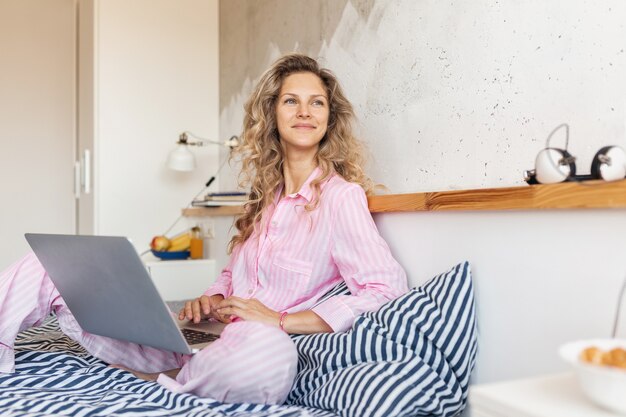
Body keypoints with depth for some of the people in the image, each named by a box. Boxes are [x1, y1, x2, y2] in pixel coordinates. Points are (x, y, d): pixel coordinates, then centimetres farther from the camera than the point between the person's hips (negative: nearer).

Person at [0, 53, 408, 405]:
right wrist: (213, 297, 0)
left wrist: (280, 320, -17)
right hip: (197, 338, 5)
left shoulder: (341, 195, -8)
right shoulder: (267, 192, 13)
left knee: (270, 353, -42)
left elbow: (389, 287, -16)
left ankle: (169, 382, -16)